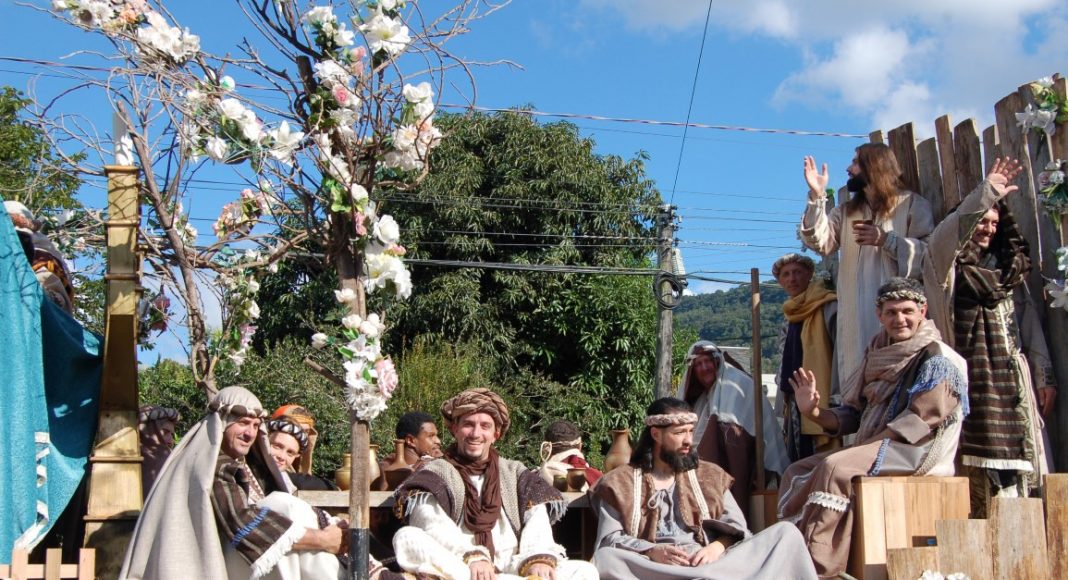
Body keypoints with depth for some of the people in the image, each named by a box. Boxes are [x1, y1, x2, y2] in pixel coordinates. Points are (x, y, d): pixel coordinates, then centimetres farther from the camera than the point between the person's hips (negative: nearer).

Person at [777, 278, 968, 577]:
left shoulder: (937, 359, -7)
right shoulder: (879, 355, 14)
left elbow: (920, 421, -15)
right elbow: (855, 415, 12)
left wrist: (865, 446, -18)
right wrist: (814, 412, -7)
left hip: (916, 452, -8)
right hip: (875, 450, 8)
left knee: (835, 468, -29)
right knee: (798, 472, 0)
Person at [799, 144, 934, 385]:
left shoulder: (913, 205, 7)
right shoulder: (846, 212, 22)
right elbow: (820, 242, 4)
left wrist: (887, 240, -13)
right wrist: (817, 196, -3)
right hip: (856, 317, 4)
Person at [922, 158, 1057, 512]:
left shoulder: (1008, 267, 20)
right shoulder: (949, 266, 4)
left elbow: (1028, 320, 17)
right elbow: (945, 235, -20)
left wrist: (1044, 375, 11)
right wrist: (986, 192, -26)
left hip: (1012, 376, 5)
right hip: (973, 375, -5)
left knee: (1020, 457, -2)